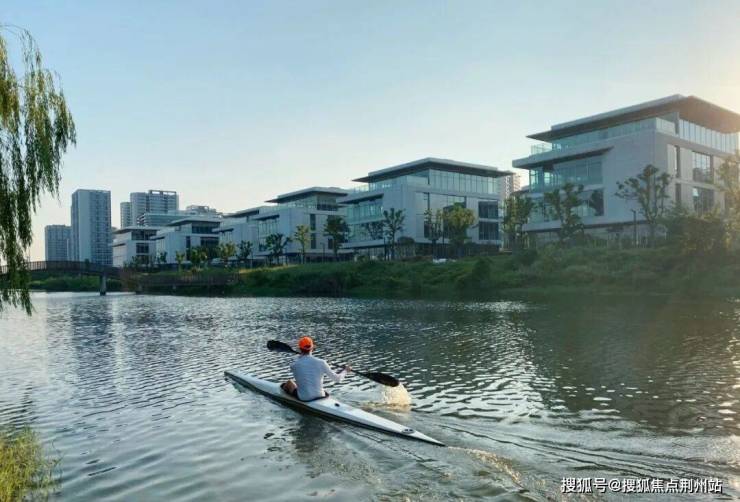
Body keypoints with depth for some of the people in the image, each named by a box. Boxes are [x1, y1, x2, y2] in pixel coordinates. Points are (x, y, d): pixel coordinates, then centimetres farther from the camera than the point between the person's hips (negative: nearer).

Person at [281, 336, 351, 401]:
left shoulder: (294, 365, -13)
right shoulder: (321, 362, -12)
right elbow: (337, 379, -4)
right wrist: (345, 370, 16)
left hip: (303, 398, -1)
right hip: (320, 396, 1)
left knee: (290, 382, 26)